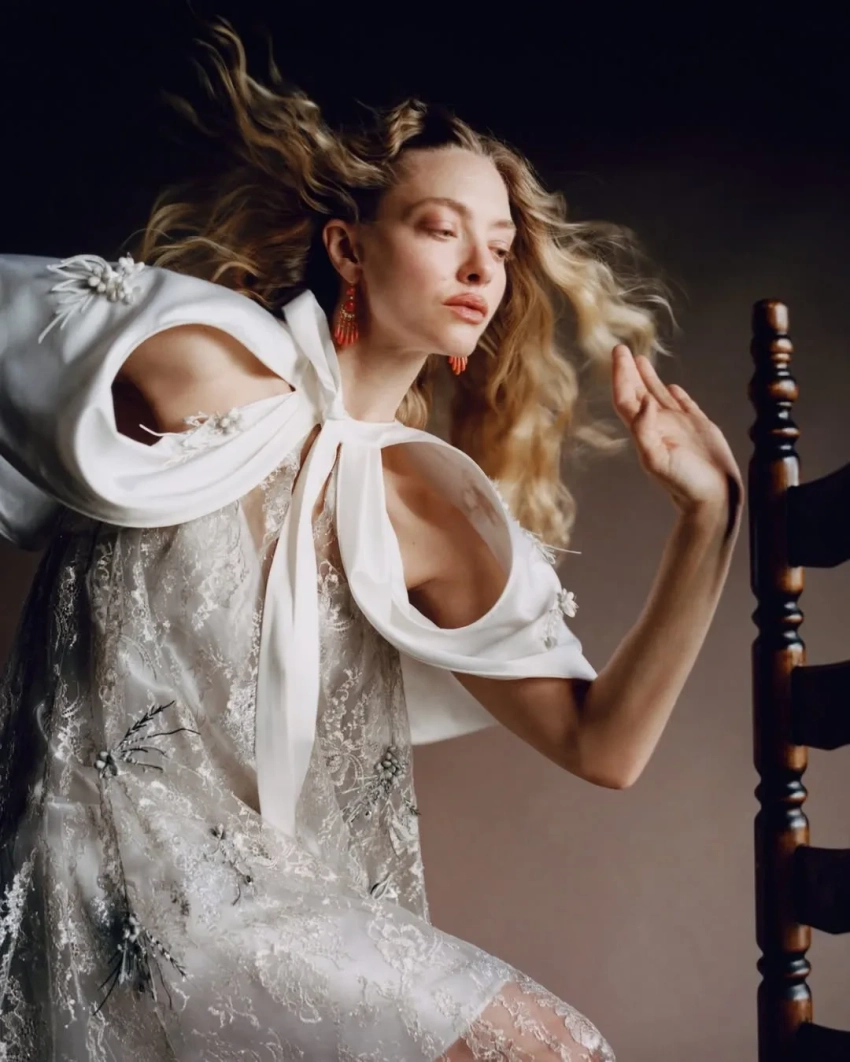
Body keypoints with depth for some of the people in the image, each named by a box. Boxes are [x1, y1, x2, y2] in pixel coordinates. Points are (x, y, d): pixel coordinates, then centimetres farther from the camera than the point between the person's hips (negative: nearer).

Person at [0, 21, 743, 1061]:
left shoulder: (435, 517, 5)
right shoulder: (209, 370, -8)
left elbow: (603, 746, 0)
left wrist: (709, 518, -5)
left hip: (291, 904, 6)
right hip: (134, 889, -5)